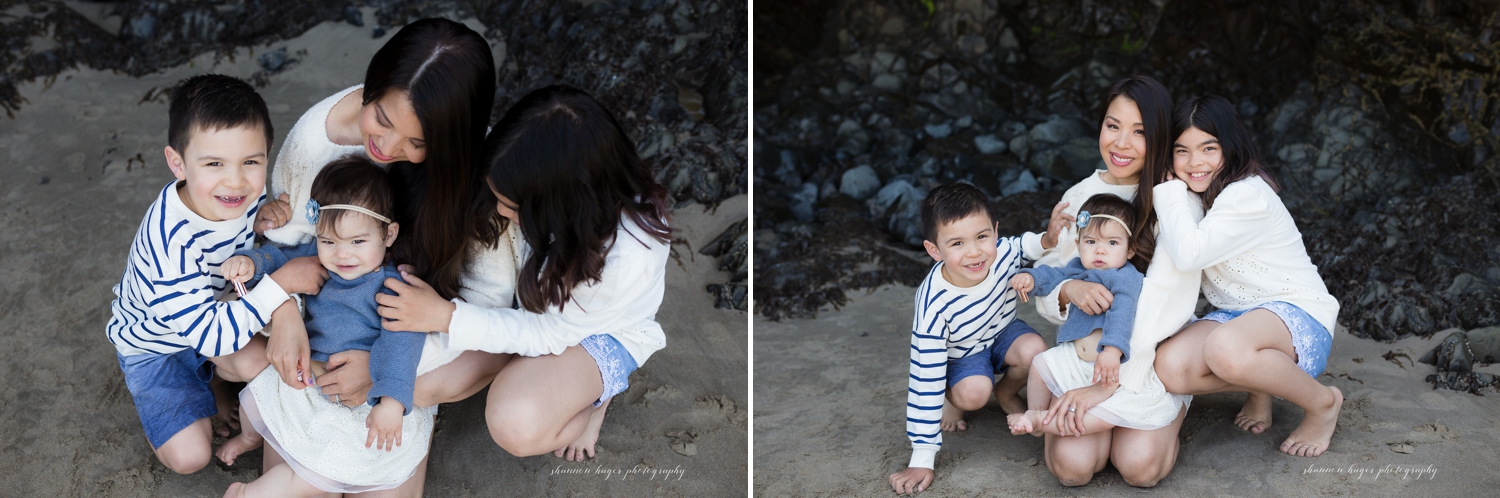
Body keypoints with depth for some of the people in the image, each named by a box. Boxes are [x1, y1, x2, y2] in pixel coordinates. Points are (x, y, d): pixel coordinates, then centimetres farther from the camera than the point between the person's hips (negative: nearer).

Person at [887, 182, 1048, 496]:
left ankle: (1007, 393, 8)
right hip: (960, 353, -4)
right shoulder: (934, 305, -39)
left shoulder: (1004, 252, -28)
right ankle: (952, 397, 5)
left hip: (1001, 330, 4)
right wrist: (922, 460, -32)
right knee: (973, 393, -33)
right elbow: (926, 379, -33)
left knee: (1035, 351, -26)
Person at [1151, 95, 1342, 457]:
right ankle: (1260, 384, 7)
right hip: (1236, 316, 7)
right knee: (1170, 367, -24)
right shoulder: (1196, 196, 7)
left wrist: (1171, 190, -18)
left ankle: (1323, 403, -11)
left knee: (1225, 348, -41)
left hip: (1298, 314, -7)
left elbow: (1189, 253, -29)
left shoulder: (1248, 196, -20)